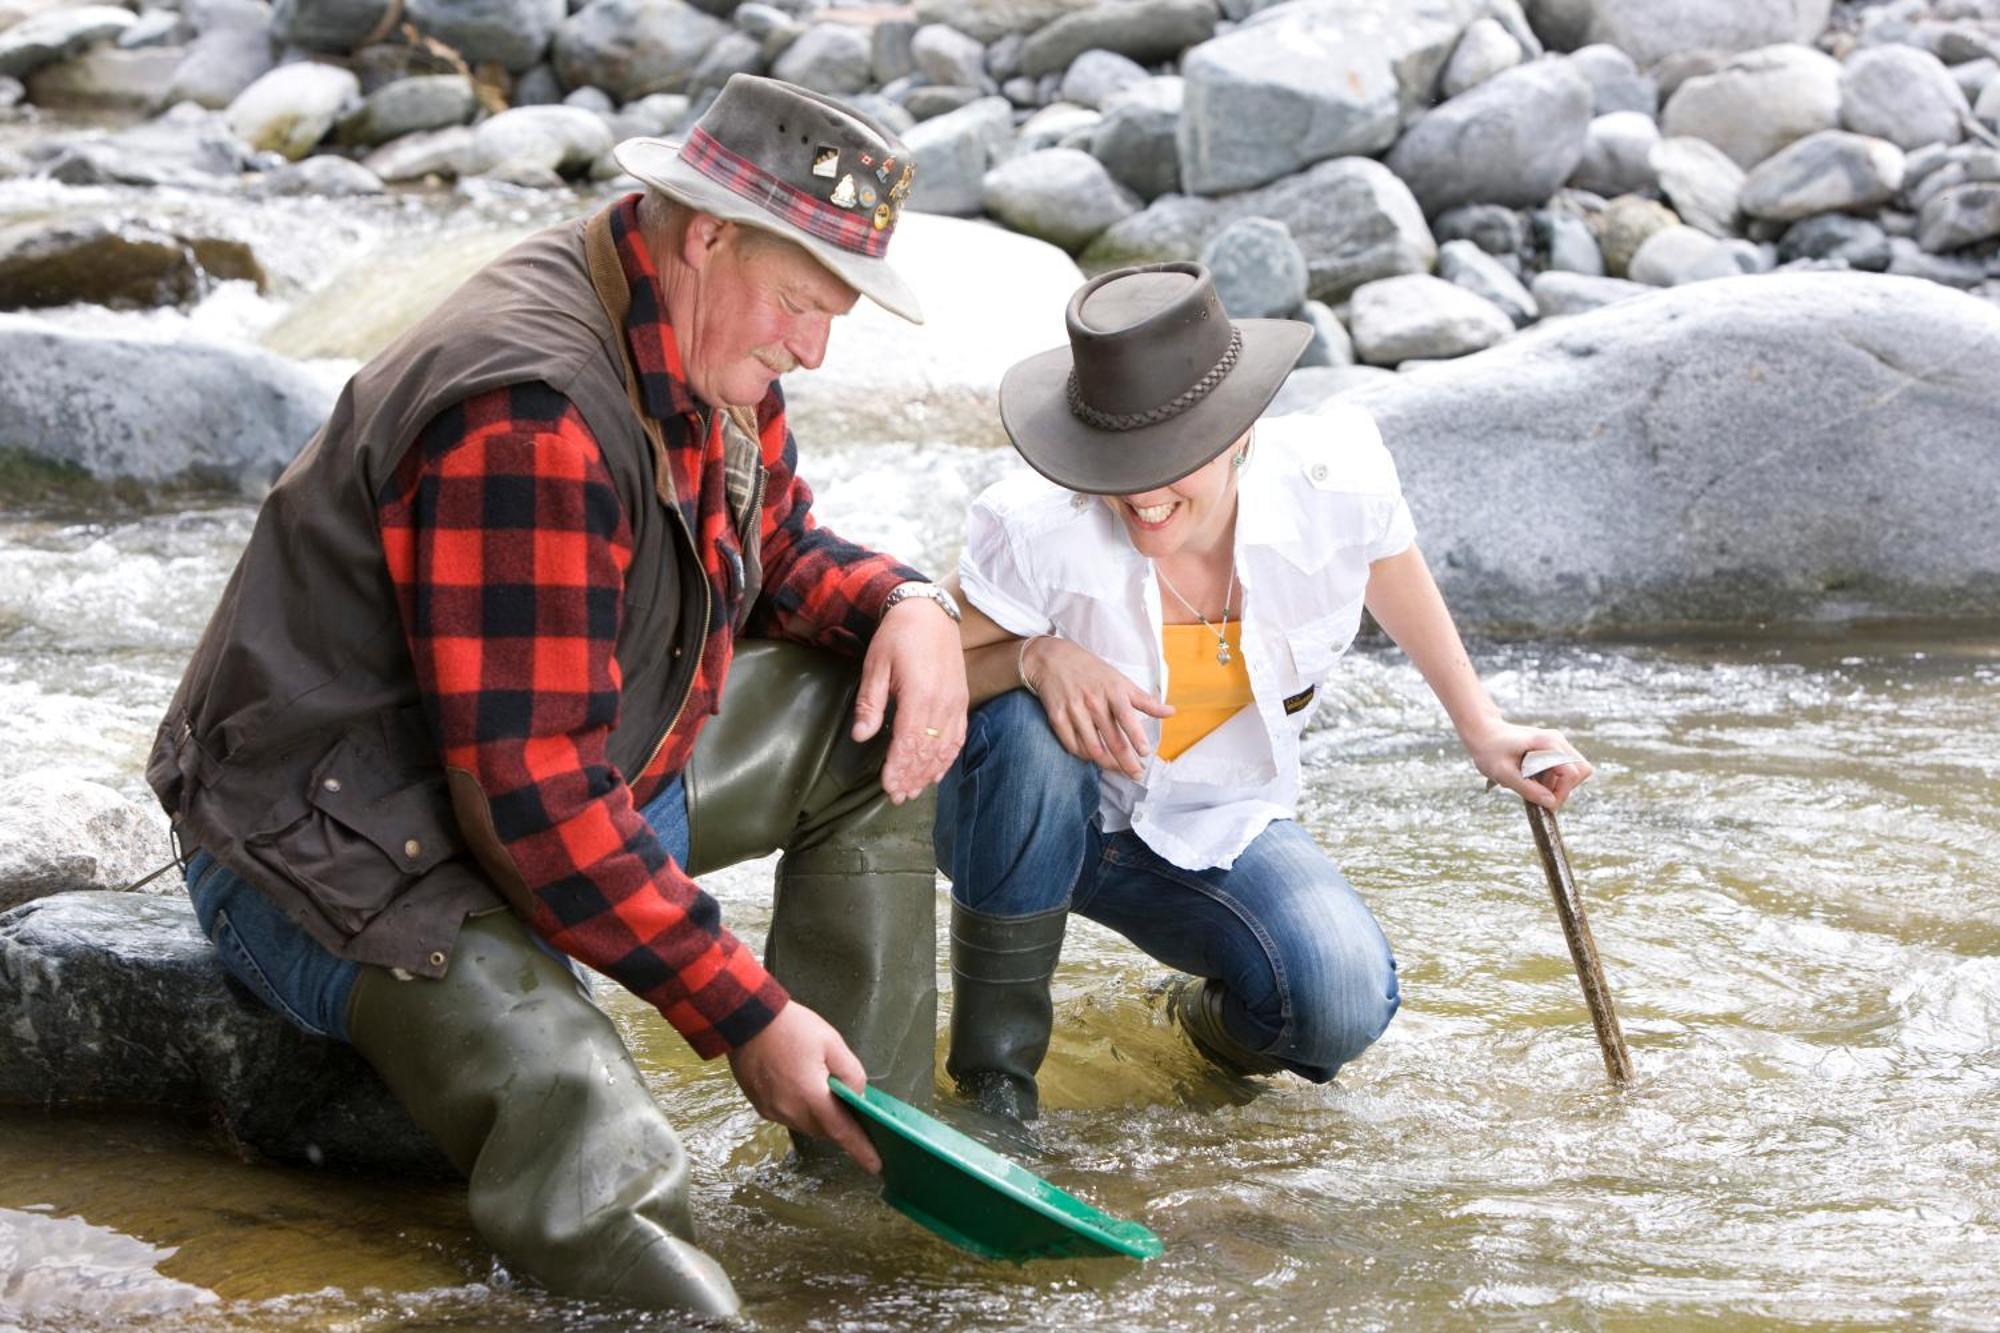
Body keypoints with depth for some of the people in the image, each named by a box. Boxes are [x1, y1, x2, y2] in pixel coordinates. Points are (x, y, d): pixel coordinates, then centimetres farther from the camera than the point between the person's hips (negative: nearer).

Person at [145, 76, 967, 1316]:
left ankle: (869, 1133, 6)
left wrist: (903, 603, -4)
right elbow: (535, 794, -31)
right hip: (347, 853, -11)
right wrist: (745, 1014, -27)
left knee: (879, 718, 3)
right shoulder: (529, 425, -30)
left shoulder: (702, 349, 2)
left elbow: (779, 549, 20)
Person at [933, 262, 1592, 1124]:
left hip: (1216, 833, 1)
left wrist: (1480, 729, 13)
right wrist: (1033, 657, -38)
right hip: (1037, 824, -1)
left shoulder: (1334, 483, -21)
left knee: (1344, 1009, -26)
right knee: (1029, 724, -37)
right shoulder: (1034, 530, -29)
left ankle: (1214, 1015, 14)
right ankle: (994, 1057, -17)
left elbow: (1393, 573, 4)